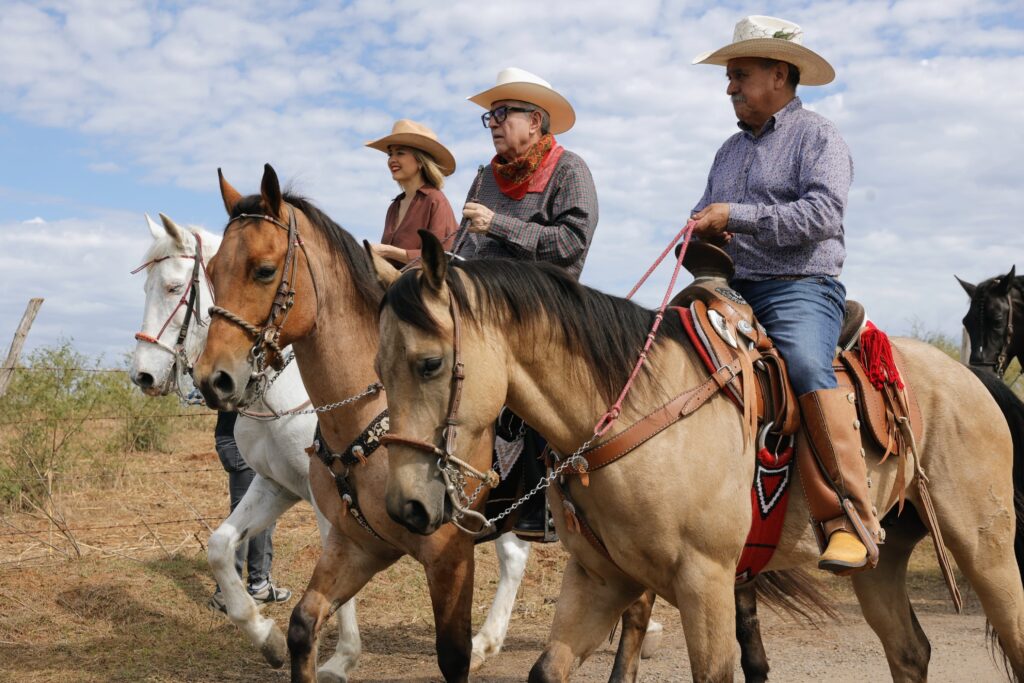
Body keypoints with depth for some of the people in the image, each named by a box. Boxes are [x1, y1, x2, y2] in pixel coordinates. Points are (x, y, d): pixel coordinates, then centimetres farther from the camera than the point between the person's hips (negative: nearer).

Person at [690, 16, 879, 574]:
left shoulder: (818, 136, 2)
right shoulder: (731, 150, 25)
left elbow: (822, 213, -14)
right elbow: (705, 215, 31)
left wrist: (735, 216, -14)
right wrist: (702, 230, 4)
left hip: (800, 286, -8)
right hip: (733, 289, 8)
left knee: (806, 365, -35)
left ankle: (850, 517, -31)